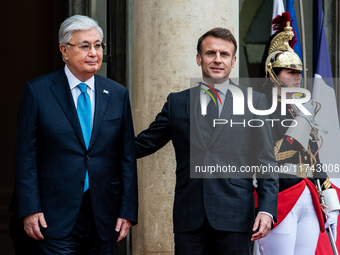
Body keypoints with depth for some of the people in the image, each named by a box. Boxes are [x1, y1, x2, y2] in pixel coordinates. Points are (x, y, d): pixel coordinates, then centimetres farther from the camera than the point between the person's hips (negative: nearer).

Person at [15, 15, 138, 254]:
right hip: (57, 216, -3)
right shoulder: (38, 91, 0)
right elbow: (26, 155, -1)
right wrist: (30, 209, -8)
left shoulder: (118, 94, 8)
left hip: (104, 216, 3)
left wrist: (128, 211, 3)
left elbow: (127, 157, 9)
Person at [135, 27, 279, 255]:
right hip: (189, 218, 2)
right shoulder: (177, 102, 12)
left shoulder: (254, 102, 7)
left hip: (235, 218, -1)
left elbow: (266, 163, 4)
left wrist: (267, 210, -6)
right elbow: (142, 144, 16)